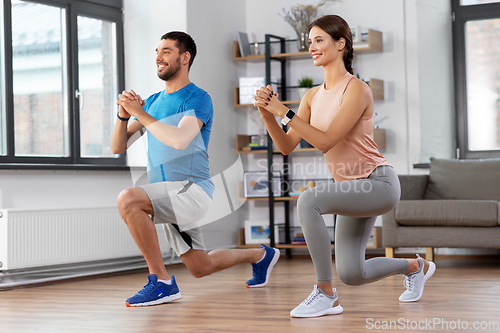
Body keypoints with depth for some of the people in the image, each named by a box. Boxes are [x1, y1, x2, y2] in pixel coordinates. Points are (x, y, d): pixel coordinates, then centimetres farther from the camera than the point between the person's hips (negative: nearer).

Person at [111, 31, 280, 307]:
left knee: (128, 199, -31)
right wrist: (123, 116, -10)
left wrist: (140, 113, -21)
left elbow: (179, 140, -28)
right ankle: (261, 256, 42)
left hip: (191, 189, -8)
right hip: (168, 197, 8)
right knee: (200, 268, 18)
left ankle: (161, 281, -23)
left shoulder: (198, 99, -9)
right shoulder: (152, 102, 14)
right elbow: (118, 147, 9)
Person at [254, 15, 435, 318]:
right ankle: (415, 267, 40)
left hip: (378, 183, -8)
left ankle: (326, 295, -19)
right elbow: (287, 146, -1)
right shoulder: (313, 96, 4)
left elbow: (325, 142, -26)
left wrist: (284, 111, -28)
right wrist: (268, 115, -17)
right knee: (351, 274, 10)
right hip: (352, 187, 8)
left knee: (308, 201, -31)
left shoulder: (357, 89, -18)